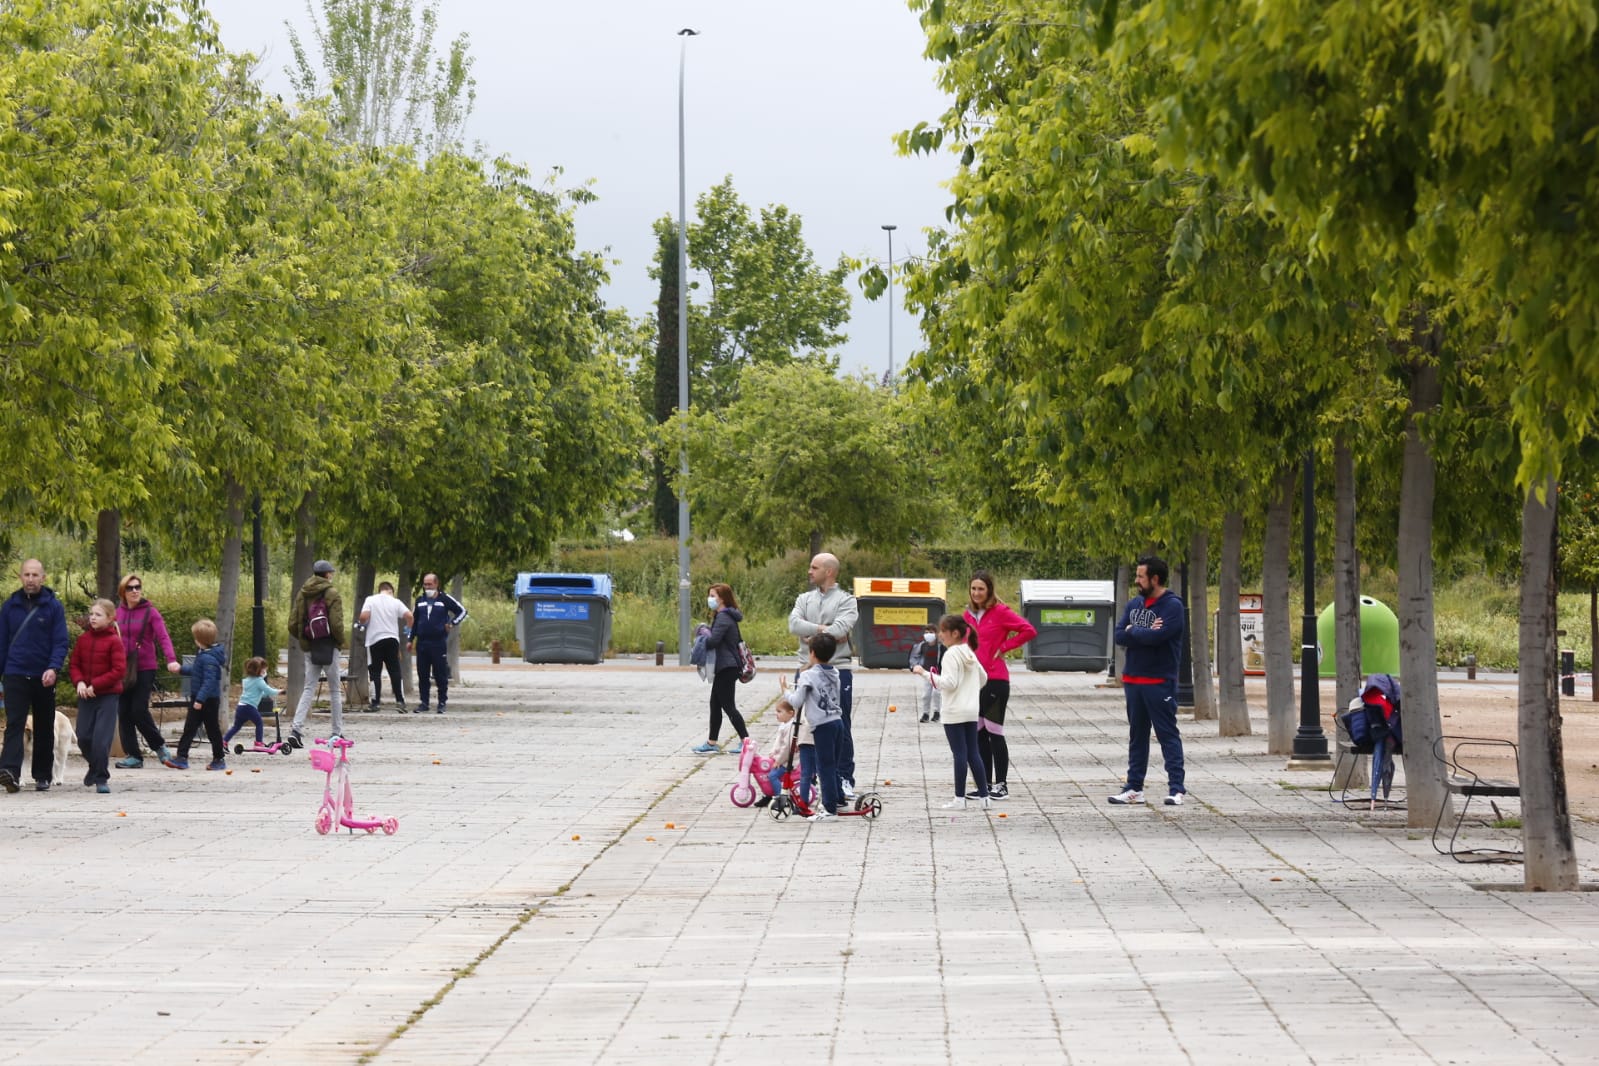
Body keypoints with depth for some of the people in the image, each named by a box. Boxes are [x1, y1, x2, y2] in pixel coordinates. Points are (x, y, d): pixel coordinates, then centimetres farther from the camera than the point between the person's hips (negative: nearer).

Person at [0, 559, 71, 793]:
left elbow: (60, 642, -5)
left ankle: (43, 775, 17)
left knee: (44, 728, 9)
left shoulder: (54, 606, 0)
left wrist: (53, 668, -20)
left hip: (43, 677, 0)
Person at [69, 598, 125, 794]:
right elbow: (75, 665, 11)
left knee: (101, 739, -10)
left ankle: (101, 778, 0)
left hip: (108, 695, -5)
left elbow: (119, 670, -13)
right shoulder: (83, 639, 6)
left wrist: (95, 685, -16)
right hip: (86, 695, 5)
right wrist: (79, 682, -9)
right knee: (83, 737, 6)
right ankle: (95, 766, 33)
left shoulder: (114, 641, -9)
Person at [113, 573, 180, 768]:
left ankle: (159, 745, 12)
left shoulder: (150, 612, -3)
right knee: (123, 713, 1)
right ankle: (132, 756, 7)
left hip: (145, 669, -4)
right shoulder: (118, 613, 9)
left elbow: (163, 637, -12)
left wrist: (171, 660, -28)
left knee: (139, 710, -10)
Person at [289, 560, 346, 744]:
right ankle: (337, 732, 10)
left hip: (309, 648, 5)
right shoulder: (331, 593, -9)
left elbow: (293, 625, 4)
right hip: (329, 647, -4)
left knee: (308, 689, 6)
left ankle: (297, 727, -11)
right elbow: (336, 624, -17)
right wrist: (340, 641, 0)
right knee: (335, 690, 7)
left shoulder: (302, 594, 7)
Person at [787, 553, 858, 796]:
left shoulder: (846, 601, 0)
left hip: (837, 670, -4)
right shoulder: (805, 599, 12)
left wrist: (812, 636, -9)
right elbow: (794, 624, -6)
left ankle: (845, 780, 5)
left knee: (840, 728, 0)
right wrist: (824, 630, -14)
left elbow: (840, 628, -18)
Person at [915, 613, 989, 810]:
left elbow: (949, 683, -20)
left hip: (954, 713, -8)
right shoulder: (969, 653, 13)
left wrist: (926, 674, -19)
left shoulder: (952, 654, -12)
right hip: (971, 711, 8)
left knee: (960, 754, -5)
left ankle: (960, 799, -3)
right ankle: (984, 796, 9)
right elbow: (983, 678, 23)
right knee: (973, 754, 10)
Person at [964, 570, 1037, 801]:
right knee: (979, 734, 9)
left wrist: (1004, 647, -10)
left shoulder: (1000, 612, -8)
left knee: (994, 732, -4)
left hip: (995, 680, -7)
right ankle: (986, 784, 16)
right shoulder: (969, 615, 10)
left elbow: (1029, 630, -12)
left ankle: (1001, 785, 1)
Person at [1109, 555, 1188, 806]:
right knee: (1137, 736, 11)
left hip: (1160, 682, -7)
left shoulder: (1173, 606, -9)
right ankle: (1134, 788, 16)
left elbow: (1157, 636, -22)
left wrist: (1133, 631, -6)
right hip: (1133, 680, 7)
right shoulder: (1134, 604, 12)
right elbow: (1119, 635, 3)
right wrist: (1145, 633, -12)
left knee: (1168, 735, -5)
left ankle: (1177, 789, -4)